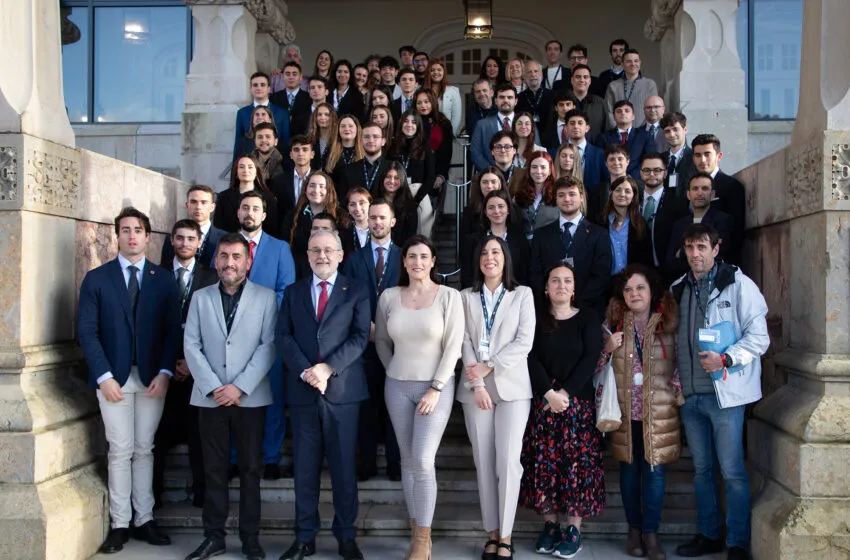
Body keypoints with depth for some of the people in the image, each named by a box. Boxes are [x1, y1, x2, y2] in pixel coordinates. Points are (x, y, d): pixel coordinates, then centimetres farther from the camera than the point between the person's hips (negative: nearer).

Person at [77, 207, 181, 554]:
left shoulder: (164, 280, 6)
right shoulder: (96, 278, 3)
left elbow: (173, 330, 2)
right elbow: (87, 331, -2)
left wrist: (164, 373, -8)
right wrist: (104, 376, -11)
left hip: (153, 377, 1)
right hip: (114, 377, -1)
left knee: (144, 449, 8)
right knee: (121, 450, 2)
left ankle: (144, 520, 17)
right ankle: (120, 524, 12)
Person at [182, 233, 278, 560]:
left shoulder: (265, 298, 1)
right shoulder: (201, 298, 9)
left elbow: (268, 346, -5)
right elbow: (192, 346, 3)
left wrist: (240, 387, -13)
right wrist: (213, 386, -9)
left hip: (250, 397, -2)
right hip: (210, 397, 2)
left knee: (250, 469, 5)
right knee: (214, 469, 8)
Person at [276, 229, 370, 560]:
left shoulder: (356, 291, 5)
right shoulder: (293, 292, 13)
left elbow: (360, 336, -4)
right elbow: (283, 336, 3)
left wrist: (329, 368, -15)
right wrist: (305, 371, -12)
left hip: (343, 388, -2)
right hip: (302, 390, 2)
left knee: (344, 465, 4)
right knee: (305, 467, 7)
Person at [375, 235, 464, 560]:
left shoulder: (449, 297, -6)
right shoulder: (388, 297, 2)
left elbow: (453, 347, -9)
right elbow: (382, 342, 13)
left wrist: (435, 389, -12)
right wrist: (395, 374, 10)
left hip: (436, 387, -3)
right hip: (397, 387, 3)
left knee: (423, 461, -10)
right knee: (408, 461, 9)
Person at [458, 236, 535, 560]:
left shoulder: (522, 294, 6)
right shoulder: (466, 297, 10)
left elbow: (524, 342, -3)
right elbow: (465, 342, 2)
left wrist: (489, 367, -11)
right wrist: (477, 384, -9)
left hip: (512, 386, -2)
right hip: (475, 388, 2)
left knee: (508, 461, -6)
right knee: (483, 462, 4)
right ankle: (491, 532, 14)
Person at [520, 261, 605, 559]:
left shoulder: (588, 317, 3)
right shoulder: (536, 317, 6)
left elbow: (591, 358, -6)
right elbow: (531, 358, -3)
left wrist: (565, 392, -14)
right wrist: (549, 393, -16)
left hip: (578, 401, -1)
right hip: (543, 401, 1)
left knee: (577, 462, -2)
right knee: (544, 462, 2)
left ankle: (574, 530, 6)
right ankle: (550, 526, 13)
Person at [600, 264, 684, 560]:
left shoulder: (669, 324, 0)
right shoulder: (613, 324, 3)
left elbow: (678, 366, 4)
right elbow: (598, 367, 7)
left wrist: (680, 400, -2)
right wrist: (608, 348, -11)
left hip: (659, 411, -1)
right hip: (624, 410, 1)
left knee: (655, 469, 1)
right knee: (629, 468, 9)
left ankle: (650, 532, 13)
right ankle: (634, 528, 23)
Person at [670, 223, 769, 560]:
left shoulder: (738, 284, -5)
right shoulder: (678, 289, 11)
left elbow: (758, 337, -8)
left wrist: (725, 359, -20)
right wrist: (676, 377, 8)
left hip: (724, 392, -5)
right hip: (690, 394, 5)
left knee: (732, 471, -1)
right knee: (702, 469, 14)